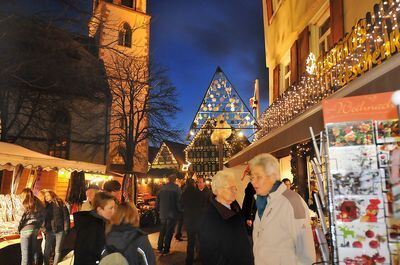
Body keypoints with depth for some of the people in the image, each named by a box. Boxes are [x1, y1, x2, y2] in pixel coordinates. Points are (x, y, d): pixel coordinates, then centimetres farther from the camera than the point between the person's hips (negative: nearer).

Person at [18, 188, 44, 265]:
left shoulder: (27, 205, -14)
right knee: (34, 249, 16)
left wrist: (19, 229, -1)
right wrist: (38, 227, 13)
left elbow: (24, 218, -15)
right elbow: (42, 217, 7)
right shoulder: (38, 204, 4)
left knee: (25, 252, 3)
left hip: (26, 229, -6)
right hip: (35, 229, 6)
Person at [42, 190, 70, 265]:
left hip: (59, 231, -3)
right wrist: (44, 229, 5)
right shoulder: (46, 207, 12)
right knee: (47, 251, -1)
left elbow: (66, 216, -3)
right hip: (49, 231, 3)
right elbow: (44, 219, 16)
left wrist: (66, 228, -8)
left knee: (57, 251, 3)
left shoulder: (60, 204, 0)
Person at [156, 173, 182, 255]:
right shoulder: (177, 189, -15)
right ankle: (166, 250, 13)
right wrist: (180, 211, 2)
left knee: (162, 230, 21)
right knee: (169, 232, 8)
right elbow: (179, 202, -15)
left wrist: (159, 210, 20)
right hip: (172, 214, -4)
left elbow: (157, 202, 5)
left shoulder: (162, 188, -2)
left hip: (163, 214, 4)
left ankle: (160, 247, 27)